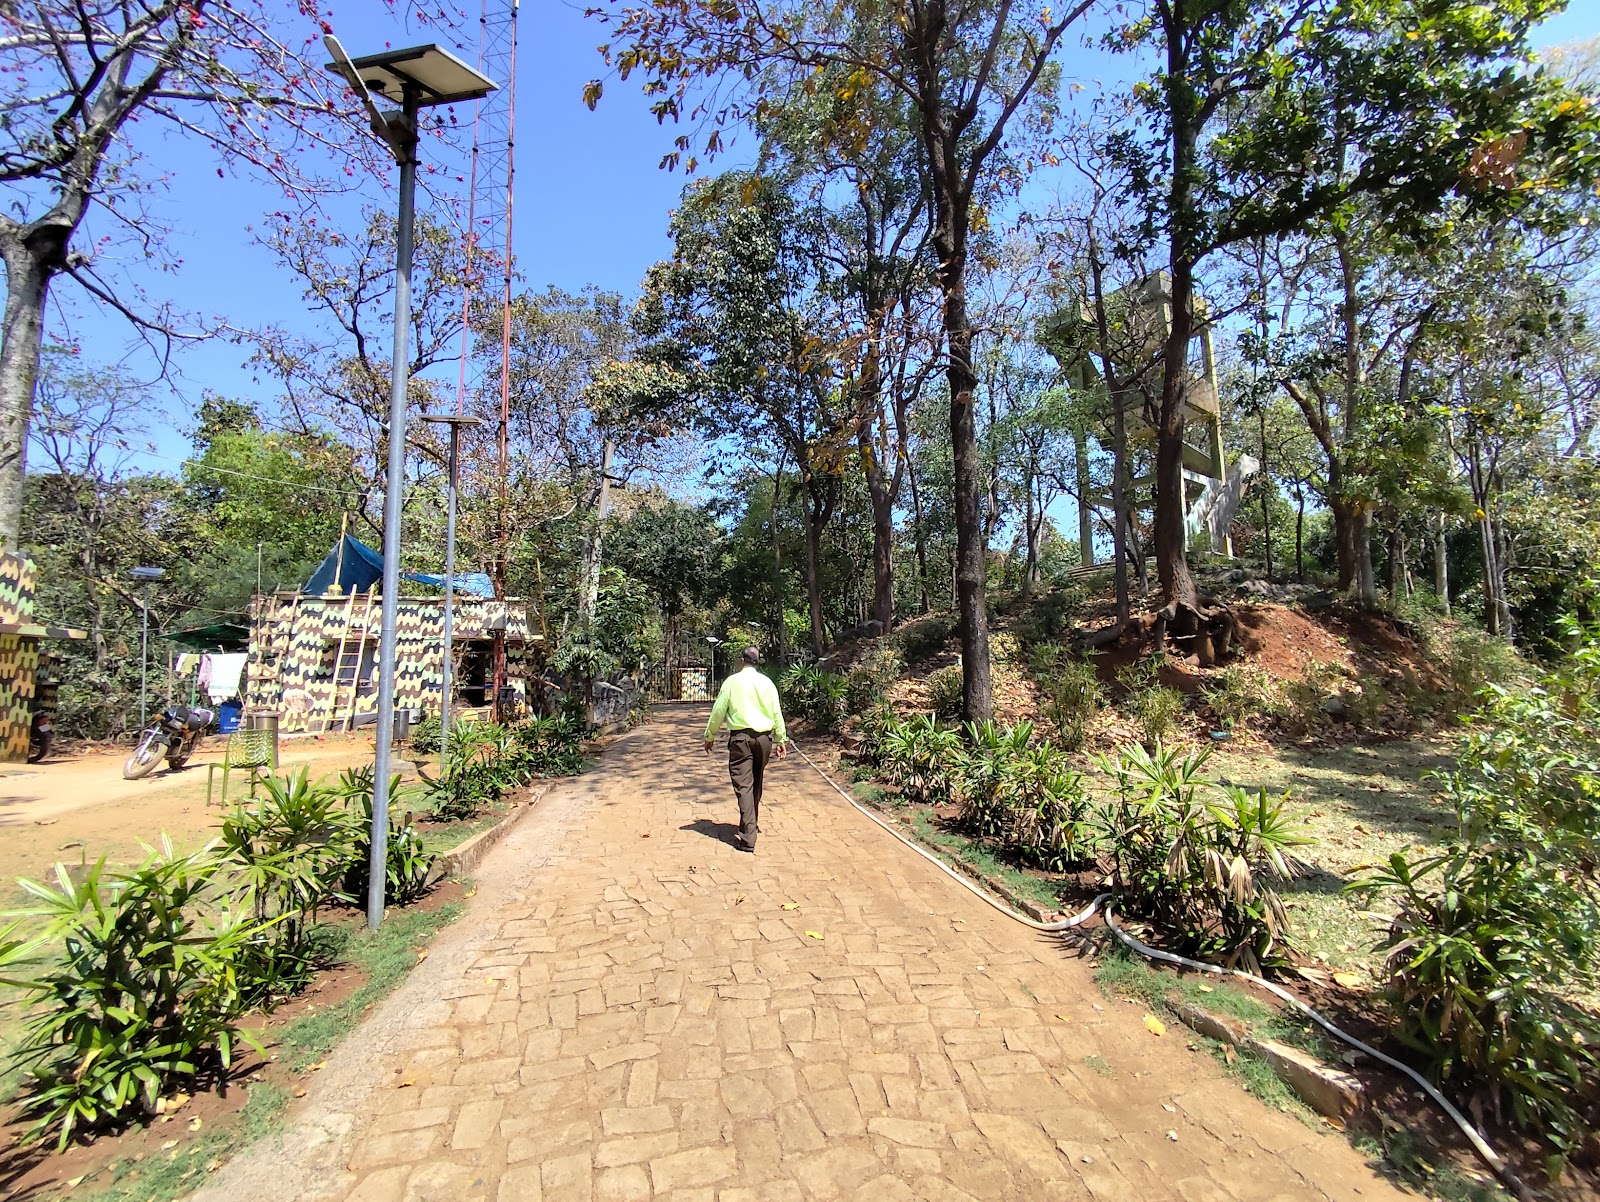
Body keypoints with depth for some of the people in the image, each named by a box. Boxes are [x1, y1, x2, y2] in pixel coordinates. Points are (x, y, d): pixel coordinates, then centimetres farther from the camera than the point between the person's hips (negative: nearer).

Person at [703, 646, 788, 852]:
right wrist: (781, 739, 11)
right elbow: (776, 712, 4)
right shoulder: (766, 682, 4)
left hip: (740, 736, -3)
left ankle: (747, 837, -11)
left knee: (743, 785, -5)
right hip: (764, 737, 3)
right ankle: (752, 824, 33)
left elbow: (719, 710, -1)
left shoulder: (732, 681, -3)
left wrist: (710, 736, 10)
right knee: (756, 783, 20)